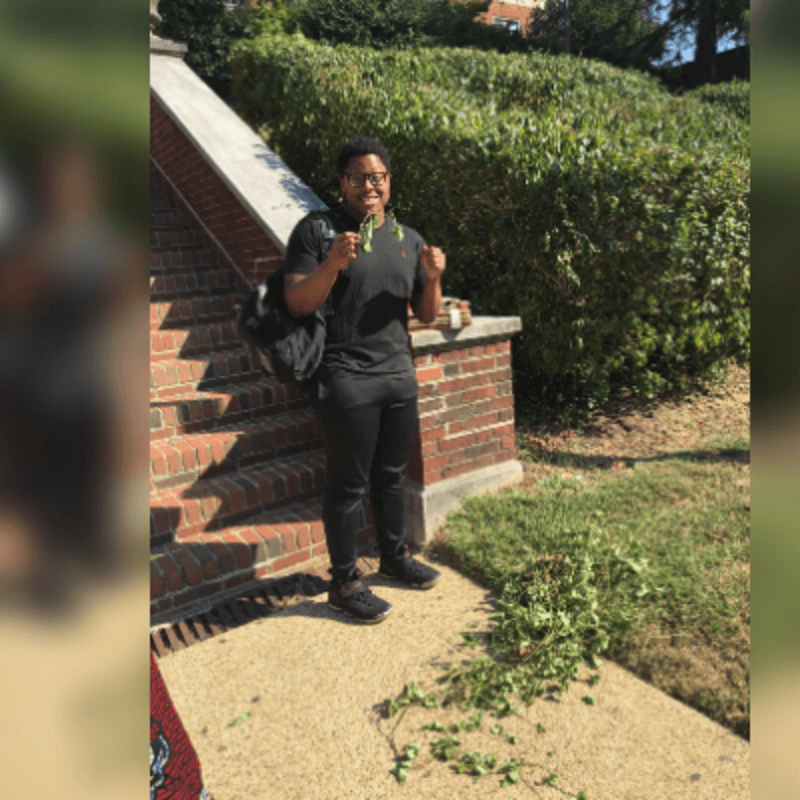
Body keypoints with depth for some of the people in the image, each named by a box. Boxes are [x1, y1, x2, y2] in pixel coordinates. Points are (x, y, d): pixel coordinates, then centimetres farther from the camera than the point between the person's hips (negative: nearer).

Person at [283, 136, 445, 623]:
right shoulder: (317, 230, -2)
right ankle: (344, 583, 17)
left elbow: (427, 315, 13)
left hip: (400, 376, 5)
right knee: (349, 483, 2)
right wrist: (333, 264, -24)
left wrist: (433, 278, -7)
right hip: (347, 379, -5)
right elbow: (296, 303, -9)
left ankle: (395, 555, 36)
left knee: (391, 474, 17)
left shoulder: (409, 239, 13)